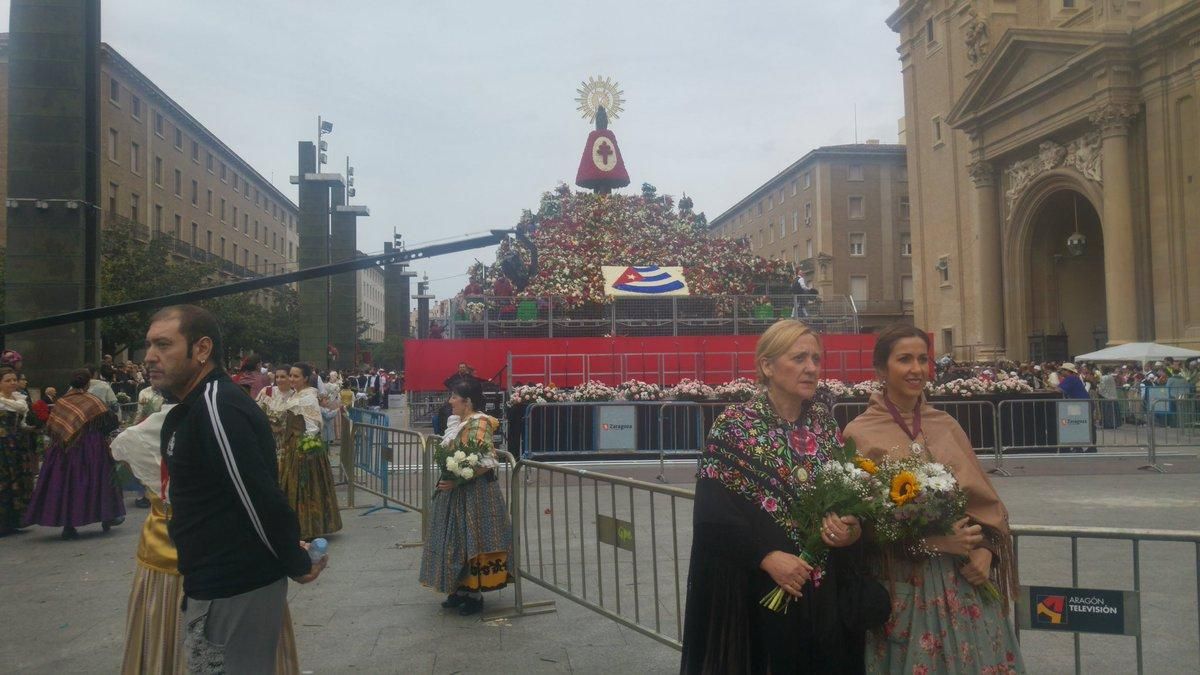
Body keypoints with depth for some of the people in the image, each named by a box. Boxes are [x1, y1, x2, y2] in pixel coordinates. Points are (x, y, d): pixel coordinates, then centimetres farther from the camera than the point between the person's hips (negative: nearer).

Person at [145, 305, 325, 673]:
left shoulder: (216, 407, -21)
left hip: (233, 590, -10)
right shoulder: (195, 406, 13)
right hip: (222, 582, 10)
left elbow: (262, 497, -24)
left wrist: (296, 564, -13)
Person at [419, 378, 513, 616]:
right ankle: (461, 589, 25)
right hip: (456, 493, 9)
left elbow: (485, 464, -23)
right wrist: (448, 479, 7)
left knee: (471, 541, -1)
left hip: (474, 493, -9)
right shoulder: (458, 422, 11)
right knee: (456, 540, 14)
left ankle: (474, 595, 10)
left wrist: (456, 481, -24)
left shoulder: (479, 424, -17)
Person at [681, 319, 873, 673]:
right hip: (759, 589, -4)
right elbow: (711, 513, -13)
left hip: (826, 588, 5)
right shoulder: (734, 425, -8)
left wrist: (852, 527, -11)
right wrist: (766, 556, -21)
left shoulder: (825, 422, 7)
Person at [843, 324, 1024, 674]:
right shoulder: (860, 433, -6)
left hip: (964, 580, 4)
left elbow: (985, 498, 11)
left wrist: (984, 550, -5)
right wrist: (933, 541, -17)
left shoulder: (947, 426, 9)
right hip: (905, 585, -4)